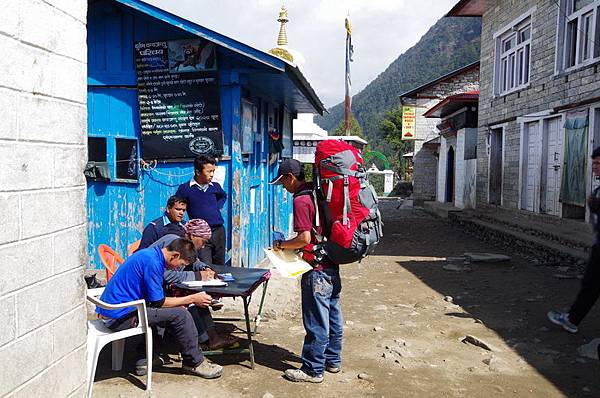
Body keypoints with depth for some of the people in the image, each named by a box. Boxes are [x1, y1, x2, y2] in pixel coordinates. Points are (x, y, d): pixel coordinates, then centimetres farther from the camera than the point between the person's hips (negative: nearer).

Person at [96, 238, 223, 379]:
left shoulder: (150, 254, 10)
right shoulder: (152, 262, -20)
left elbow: (153, 296, 15)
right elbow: (158, 302, -16)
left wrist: (182, 302, 3)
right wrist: (191, 299, -7)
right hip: (119, 317, -10)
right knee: (180, 315, -12)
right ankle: (195, 363, 4)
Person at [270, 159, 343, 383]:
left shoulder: (301, 200, -17)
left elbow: (305, 238, -22)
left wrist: (282, 245, -6)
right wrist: (291, 245, 17)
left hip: (317, 269, -9)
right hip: (332, 265, 9)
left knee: (316, 322, 1)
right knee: (332, 316, 18)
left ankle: (313, 370, 12)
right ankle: (332, 360, 31)